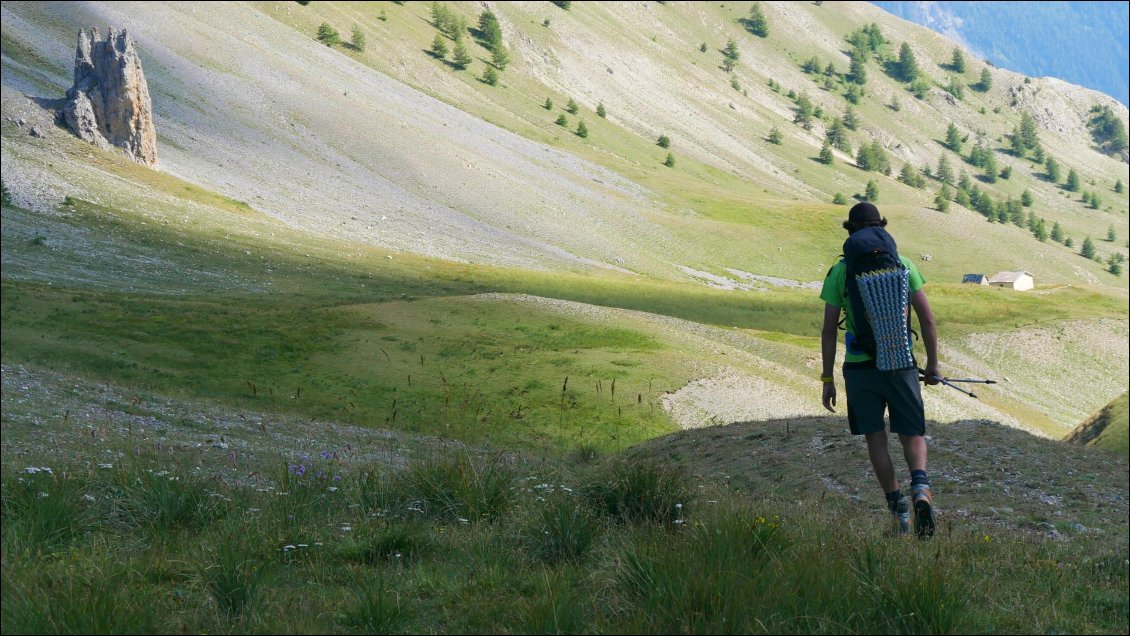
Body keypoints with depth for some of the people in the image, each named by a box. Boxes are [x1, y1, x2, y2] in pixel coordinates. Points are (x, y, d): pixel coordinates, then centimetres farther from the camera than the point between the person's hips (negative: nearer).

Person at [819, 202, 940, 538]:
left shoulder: (839, 272, -1)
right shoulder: (902, 265, 0)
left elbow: (828, 330, -2)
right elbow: (927, 319, -2)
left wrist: (827, 379, 4)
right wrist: (932, 364, 9)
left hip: (859, 368, 0)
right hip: (900, 364, 0)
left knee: (875, 438, 14)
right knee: (912, 436, 8)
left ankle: (898, 507, 10)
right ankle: (920, 488, -20)